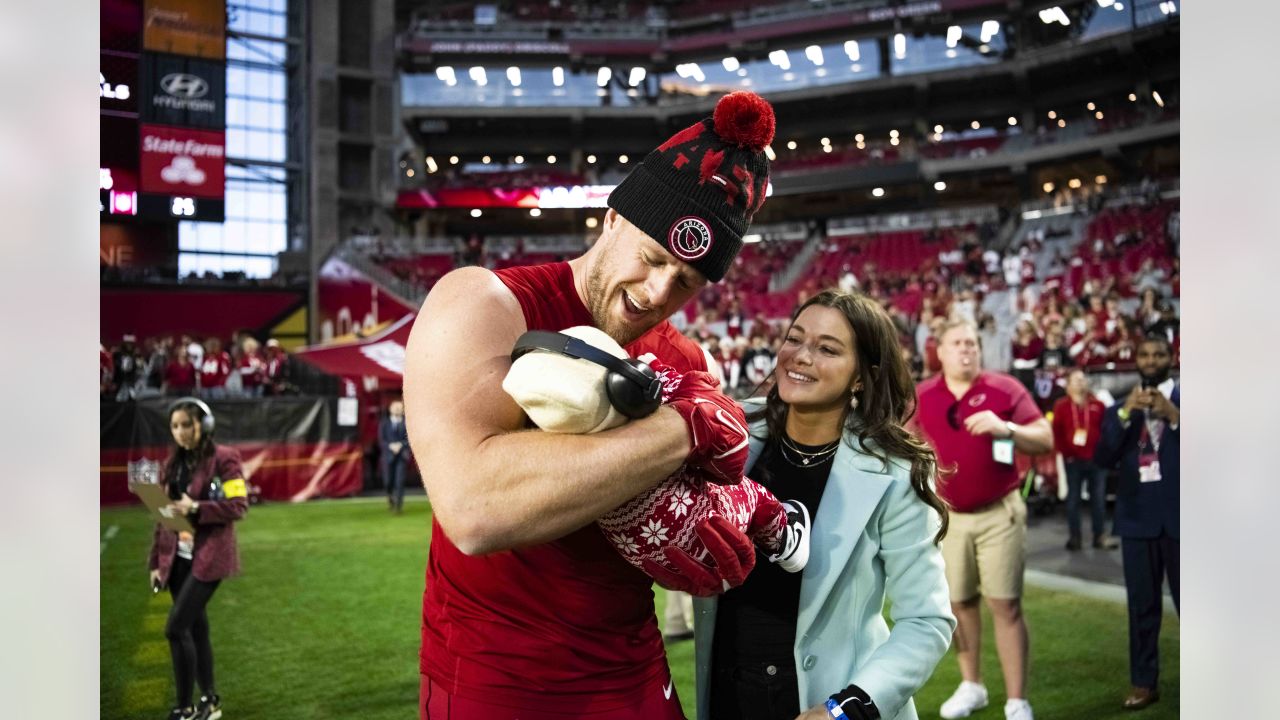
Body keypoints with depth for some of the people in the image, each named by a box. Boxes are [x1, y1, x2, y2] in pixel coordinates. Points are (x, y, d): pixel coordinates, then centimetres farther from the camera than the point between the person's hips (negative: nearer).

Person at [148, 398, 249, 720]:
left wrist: (195, 508, -24)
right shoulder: (173, 462, 10)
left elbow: (239, 506, -15)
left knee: (176, 628, -10)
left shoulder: (224, 458, -10)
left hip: (208, 556, -7)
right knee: (195, 627, 12)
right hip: (178, 558, 7)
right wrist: (156, 560, 12)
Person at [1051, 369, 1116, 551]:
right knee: (1073, 498, 3)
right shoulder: (1061, 406, 2)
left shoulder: (1098, 405, 8)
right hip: (1073, 460, -2)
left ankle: (1100, 536, 10)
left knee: (1098, 498, 4)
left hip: (1096, 459, 2)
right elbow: (1056, 432, 1)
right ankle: (1074, 536, 9)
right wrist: (1065, 452, -6)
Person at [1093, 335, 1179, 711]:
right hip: (1137, 517, 3)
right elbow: (1102, 458, -3)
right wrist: (1125, 412, -13)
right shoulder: (1120, 407, 11)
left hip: (1179, 515, -3)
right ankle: (1144, 682, 16)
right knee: (1142, 605, 8)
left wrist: (1174, 415, -20)